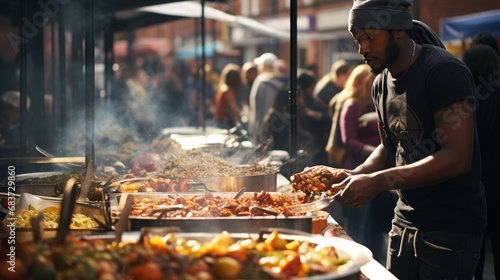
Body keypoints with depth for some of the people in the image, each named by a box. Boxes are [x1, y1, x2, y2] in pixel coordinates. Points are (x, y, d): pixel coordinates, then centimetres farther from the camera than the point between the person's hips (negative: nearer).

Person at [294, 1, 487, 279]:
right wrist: (351, 177, -1)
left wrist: (380, 181, -27)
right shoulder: (382, 83, 9)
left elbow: (458, 157, -23)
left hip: (452, 225, -7)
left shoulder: (444, 71, -17)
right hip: (405, 220, 7)